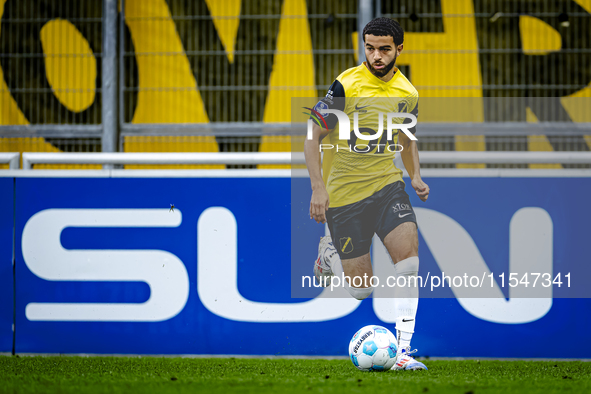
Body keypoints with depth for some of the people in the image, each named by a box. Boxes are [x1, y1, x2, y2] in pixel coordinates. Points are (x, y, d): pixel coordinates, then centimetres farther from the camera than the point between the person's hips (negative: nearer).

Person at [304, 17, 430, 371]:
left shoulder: (408, 94, 2)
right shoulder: (347, 85, -13)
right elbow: (313, 135, -9)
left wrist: (416, 176, 5)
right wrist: (318, 188, -16)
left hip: (387, 185, 3)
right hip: (344, 192, -3)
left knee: (409, 255, -20)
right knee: (362, 290, 1)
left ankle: (403, 350, -16)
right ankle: (329, 253, 37)